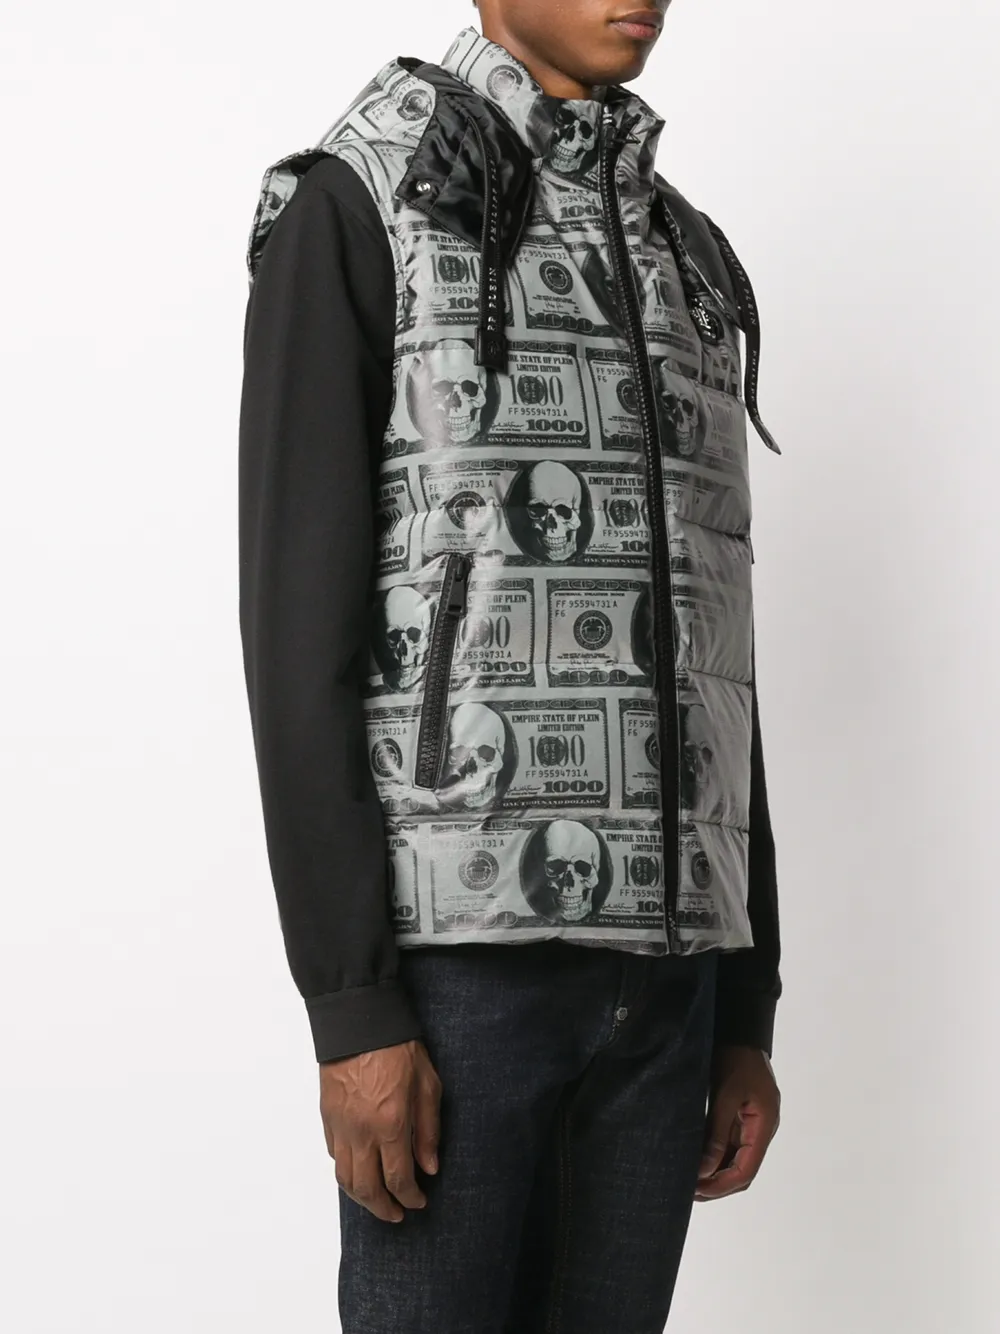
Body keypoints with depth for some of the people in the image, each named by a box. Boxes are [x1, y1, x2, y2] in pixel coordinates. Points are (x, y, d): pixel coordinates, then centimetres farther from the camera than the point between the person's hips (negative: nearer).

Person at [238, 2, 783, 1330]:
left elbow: (705, 665, 16)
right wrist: (352, 1011, -16)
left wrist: (747, 1013, 12)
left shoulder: (682, 280, 18)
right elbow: (299, 626, -10)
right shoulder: (347, 213, -2)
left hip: (649, 963, 6)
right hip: (455, 952, -6)